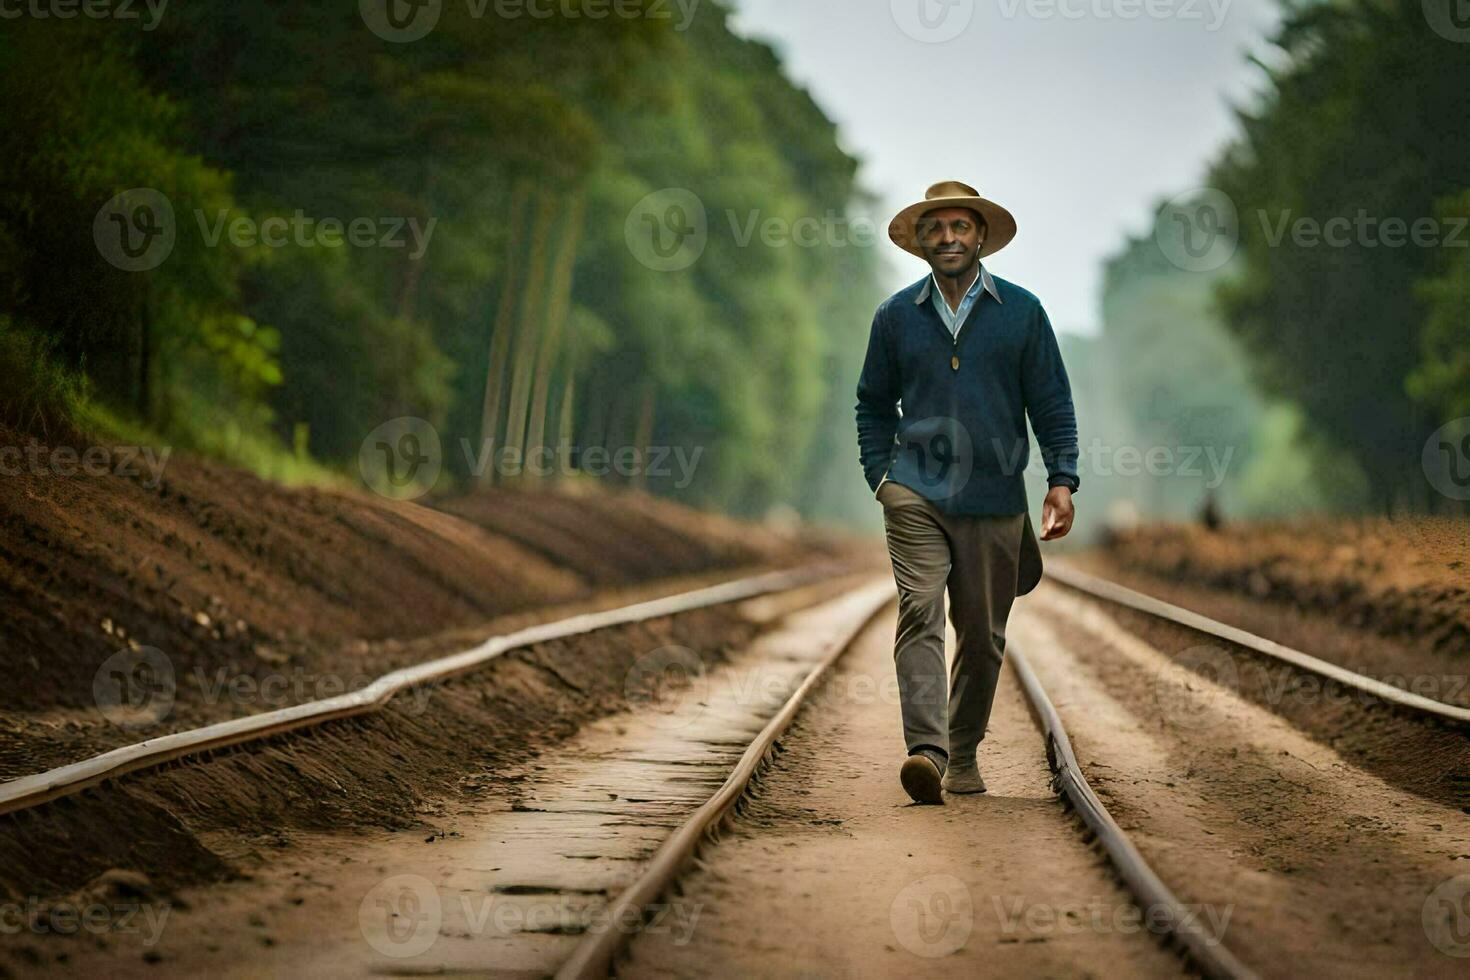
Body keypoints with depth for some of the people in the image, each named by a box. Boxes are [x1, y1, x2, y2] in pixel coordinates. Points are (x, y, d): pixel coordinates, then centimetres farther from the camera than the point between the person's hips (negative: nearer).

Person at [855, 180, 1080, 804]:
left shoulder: (1021, 312, 6)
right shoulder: (896, 316, 8)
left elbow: (1052, 402, 6)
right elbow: (874, 403, 17)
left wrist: (1062, 479, -4)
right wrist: (880, 474, 5)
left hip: (995, 498, 1)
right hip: (916, 494, -1)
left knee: (983, 635, 7)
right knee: (920, 614, -18)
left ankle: (963, 754, 23)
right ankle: (926, 752, -27)